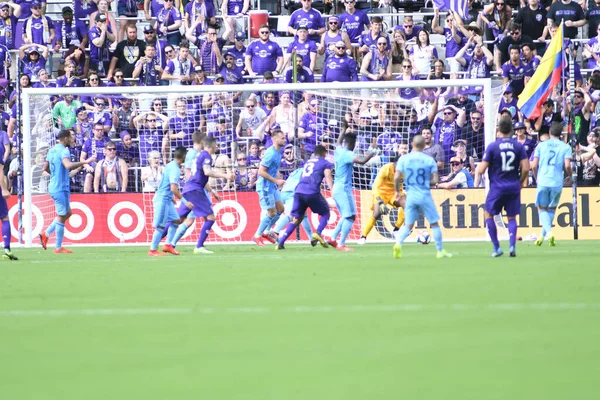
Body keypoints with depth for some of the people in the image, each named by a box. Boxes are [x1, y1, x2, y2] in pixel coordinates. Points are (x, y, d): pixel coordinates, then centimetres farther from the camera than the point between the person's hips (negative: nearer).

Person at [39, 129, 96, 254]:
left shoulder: (52, 150, 11)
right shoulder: (63, 151, -17)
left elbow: (46, 168, 19)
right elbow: (68, 165, -35)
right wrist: (85, 162, -33)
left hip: (55, 186, 9)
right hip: (61, 188, -9)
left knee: (67, 213, 20)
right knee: (62, 217, 0)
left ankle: (46, 234, 18)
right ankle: (58, 247, 7)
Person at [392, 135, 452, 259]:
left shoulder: (403, 159, -1)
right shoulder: (429, 160, -4)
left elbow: (396, 178, -5)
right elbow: (435, 180, -5)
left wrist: (397, 191, 10)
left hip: (410, 196, 2)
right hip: (425, 196, -2)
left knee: (408, 224, 8)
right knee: (434, 223, 10)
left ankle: (398, 243, -17)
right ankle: (440, 250, 15)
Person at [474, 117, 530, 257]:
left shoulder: (492, 147, -8)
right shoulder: (518, 146, 0)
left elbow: (481, 169, -7)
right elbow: (525, 168, -3)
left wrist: (476, 182, 12)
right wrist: (520, 182, 15)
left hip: (497, 187, -3)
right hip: (514, 187, 3)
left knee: (488, 214, 13)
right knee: (512, 217, 14)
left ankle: (496, 248, 7)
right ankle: (512, 245, -4)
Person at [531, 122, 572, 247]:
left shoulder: (541, 145, 5)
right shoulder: (565, 147, 2)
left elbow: (534, 166, 2)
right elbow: (567, 166, -9)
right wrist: (570, 176, 11)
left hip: (543, 182, 0)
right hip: (557, 183, 0)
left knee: (542, 209, 6)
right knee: (552, 209, 17)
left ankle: (548, 232, -19)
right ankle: (543, 236, 17)